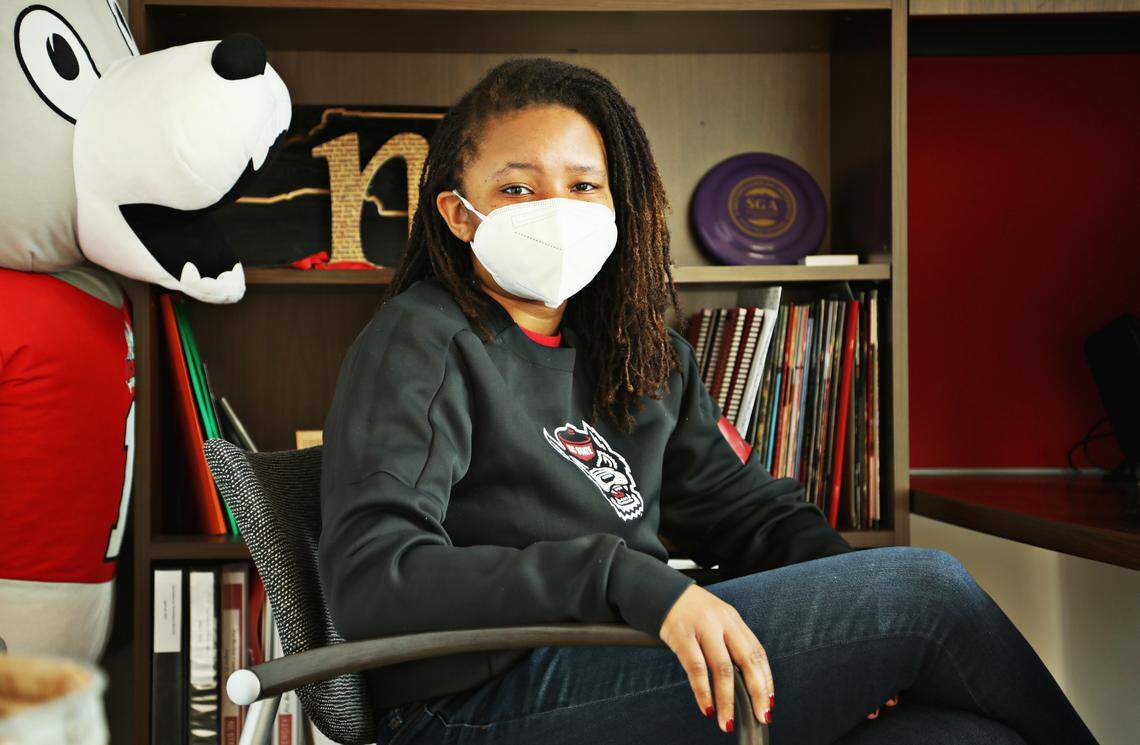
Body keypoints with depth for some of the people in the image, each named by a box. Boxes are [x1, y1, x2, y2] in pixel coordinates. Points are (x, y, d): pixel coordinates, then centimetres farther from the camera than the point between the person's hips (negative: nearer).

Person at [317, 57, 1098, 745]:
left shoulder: (644, 354, 20)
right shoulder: (420, 343, -3)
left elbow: (748, 508, 18)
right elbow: (369, 578, -16)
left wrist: (853, 608, -5)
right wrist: (630, 582, -26)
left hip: (623, 661, 7)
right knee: (926, 587, -13)